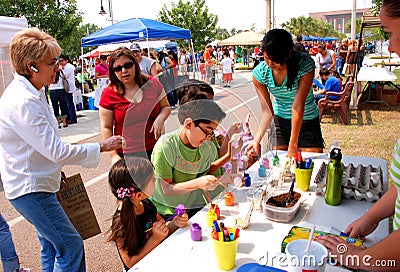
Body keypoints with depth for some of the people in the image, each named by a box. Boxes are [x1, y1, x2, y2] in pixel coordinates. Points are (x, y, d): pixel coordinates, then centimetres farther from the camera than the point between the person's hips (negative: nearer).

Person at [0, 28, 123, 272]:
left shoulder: (30, 93, 6)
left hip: (36, 183, 10)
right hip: (30, 190, -10)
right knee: (71, 246, -1)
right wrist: (103, 147, -19)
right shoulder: (23, 102, -25)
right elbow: (57, 151, -26)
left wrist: (54, 169, 17)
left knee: (52, 247, 21)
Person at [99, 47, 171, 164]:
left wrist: (160, 119, -11)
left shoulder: (152, 84, 1)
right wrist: (113, 155, -8)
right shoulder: (109, 93, -3)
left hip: (154, 150, 1)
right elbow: (106, 128, 0)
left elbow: (166, 107, 11)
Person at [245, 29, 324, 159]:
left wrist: (293, 145, -28)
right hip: (280, 121, 2)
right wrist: (257, 140, -27)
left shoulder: (305, 64, -23)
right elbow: (267, 111, -14)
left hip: (307, 122, -2)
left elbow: (298, 105, -28)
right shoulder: (260, 72, -15)